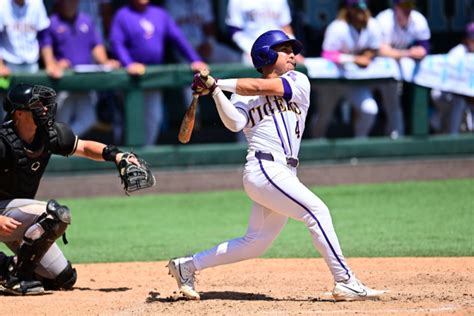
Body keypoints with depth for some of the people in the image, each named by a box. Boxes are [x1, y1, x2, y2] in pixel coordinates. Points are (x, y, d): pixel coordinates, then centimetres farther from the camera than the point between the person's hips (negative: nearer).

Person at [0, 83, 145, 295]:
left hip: (20, 218, 8)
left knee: (64, 279, 7)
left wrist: (114, 155, -9)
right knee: (57, 214, -32)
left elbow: (83, 147, 10)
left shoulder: (49, 134, -4)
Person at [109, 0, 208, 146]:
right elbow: (117, 43, -11)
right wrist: (128, 64, -27)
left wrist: (195, 60, -1)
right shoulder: (122, 16, -2)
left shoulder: (160, 14, 10)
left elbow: (178, 39, 8)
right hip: (132, 74, -5)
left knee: (154, 117, 5)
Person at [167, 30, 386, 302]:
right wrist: (215, 92, -21)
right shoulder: (244, 95, 7)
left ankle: (187, 266, 23)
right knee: (316, 211, -16)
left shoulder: (298, 82, 13)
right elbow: (235, 123, -11)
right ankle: (345, 282, -15)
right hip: (263, 169, -6)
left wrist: (219, 83, -2)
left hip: (284, 174, 6)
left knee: (255, 244, 11)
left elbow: (264, 87, -3)